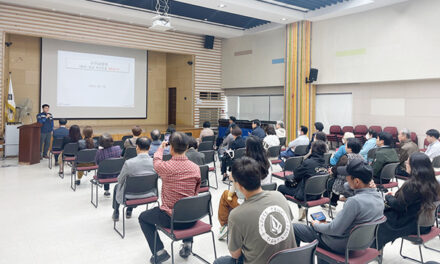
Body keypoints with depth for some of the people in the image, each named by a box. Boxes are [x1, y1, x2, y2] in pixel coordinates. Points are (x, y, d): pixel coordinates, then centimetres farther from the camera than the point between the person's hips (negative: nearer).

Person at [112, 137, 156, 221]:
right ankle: (129, 211, 49)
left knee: (117, 186, 30)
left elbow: (120, 180, -7)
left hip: (131, 197, -3)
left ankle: (116, 214, 45)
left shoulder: (129, 163, -25)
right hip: (150, 195, 3)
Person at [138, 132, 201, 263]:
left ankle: (159, 251, 14)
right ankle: (187, 243, 29)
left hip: (170, 219, -3)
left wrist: (161, 148, 27)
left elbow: (156, 160, 8)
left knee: (143, 217, 23)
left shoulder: (165, 167, -18)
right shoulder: (196, 168, -8)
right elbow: (195, 192, 4)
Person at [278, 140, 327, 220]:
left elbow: (296, 175, -10)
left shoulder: (308, 163, -23)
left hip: (306, 195, -7)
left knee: (281, 188, 10)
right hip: (318, 194, 7)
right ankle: (300, 209, 28)